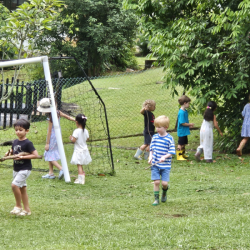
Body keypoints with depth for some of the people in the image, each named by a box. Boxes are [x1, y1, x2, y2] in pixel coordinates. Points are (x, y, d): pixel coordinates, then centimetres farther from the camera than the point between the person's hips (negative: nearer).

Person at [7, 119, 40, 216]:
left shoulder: (27, 143, -14)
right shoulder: (15, 142, 8)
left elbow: (36, 155, -18)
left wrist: (22, 157, -21)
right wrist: (9, 153, 2)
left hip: (25, 169, -8)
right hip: (16, 169, 8)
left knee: (14, 185, -20)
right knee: (22, 188, 11)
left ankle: (18, 206, -5)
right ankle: (27, 209, 18)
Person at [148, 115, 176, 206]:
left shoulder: (169, 138, -8)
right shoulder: (155, 137, 5)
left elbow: (171, 152, -8)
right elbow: (151, 149, 12)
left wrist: (164, 157, -23)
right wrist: (150, 157, -5)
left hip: (165, 165, -3)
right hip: (155, 164, 3)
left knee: (164, 183, -4)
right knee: (156, 182, -2)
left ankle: (164, 192, 30)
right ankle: (156, 199, 10)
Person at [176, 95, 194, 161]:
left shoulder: (185, 111, 8)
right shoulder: (181, 112, -23)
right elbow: (182, 123, -24)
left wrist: (189, 125, 4)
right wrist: (190, 124, -12)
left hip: (185, 131, 10)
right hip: (181, 131, -10)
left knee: (184, 143, 20)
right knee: (180, 144, -1)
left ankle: (183, 154, 33)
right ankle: (179, 156, 5)